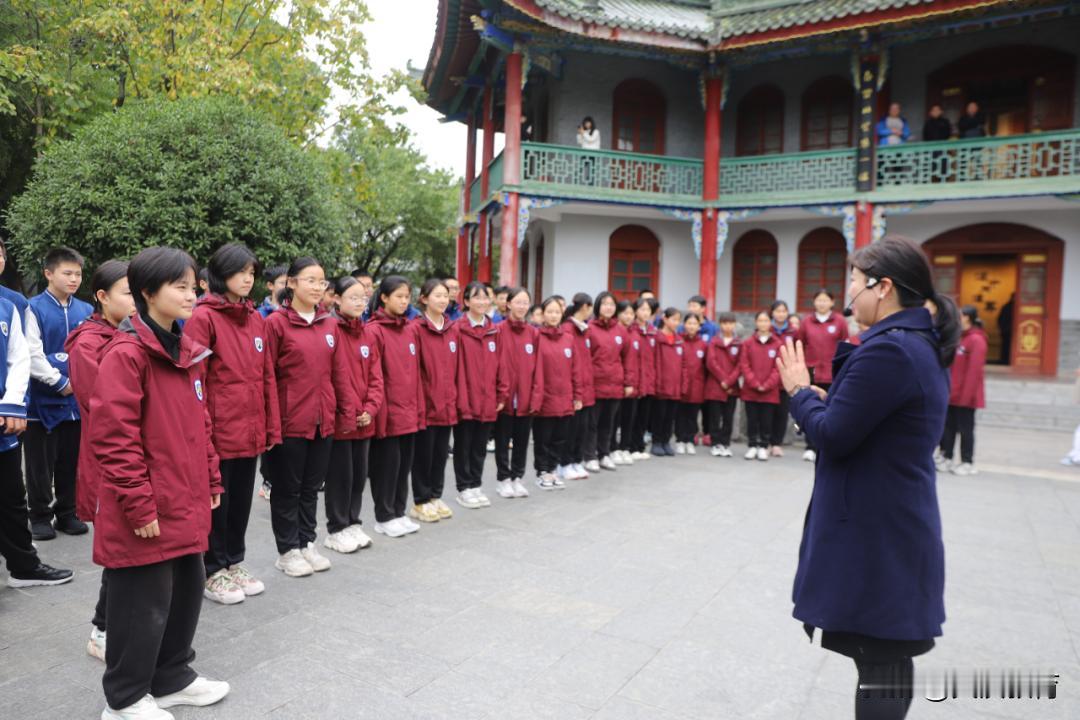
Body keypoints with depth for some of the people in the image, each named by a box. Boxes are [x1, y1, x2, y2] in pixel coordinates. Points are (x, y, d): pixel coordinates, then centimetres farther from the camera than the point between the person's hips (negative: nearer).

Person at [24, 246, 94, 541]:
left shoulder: (87, 311, 7)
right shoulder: (34, 308, -6)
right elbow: (32, 354, -12)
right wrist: (60, 382, -12)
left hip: (77, 398, 4)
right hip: (43, 399, -4)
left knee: (71, 461, 12)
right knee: (40, 464, 6)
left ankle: (66, 513, 24)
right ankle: (40, 516, 18)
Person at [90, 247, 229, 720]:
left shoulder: (188, 350, 10)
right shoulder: (126, 353, -16)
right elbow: (114, 436, -19)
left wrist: (211, 482, 15)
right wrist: (139, 503, -18)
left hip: (186, 503, 8)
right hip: (147, 512, -8)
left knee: (186, 592, 19)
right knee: (142, 603, 6)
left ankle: (173, 677, 37)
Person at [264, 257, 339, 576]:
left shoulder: (330, 324, 8)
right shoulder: (276, 322, -7)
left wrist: (336, 410, 9)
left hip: (323, 421, 5)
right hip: (290, 421, -5)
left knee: (312, 486, 16)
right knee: (288, 488, 9)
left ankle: (307, 542, 29)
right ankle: (288, 550, 21)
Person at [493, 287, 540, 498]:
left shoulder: (534, 333, 5)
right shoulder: (498, 330, -7)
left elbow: (537, 367, 4)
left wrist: (536, 395, -2)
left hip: (526, 397, 4)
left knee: (522, 440, 13)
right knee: (503, 440, 8)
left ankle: (517, 478, 26)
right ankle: (504, 480, 20)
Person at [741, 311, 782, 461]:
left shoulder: (778, 344, 1)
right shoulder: (748, 343, 4)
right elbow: (744, 365, -1)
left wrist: (767, 385, -11)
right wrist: (755, 384, -10)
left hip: (770, 391, -1)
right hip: (750, 390, 1)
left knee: (766, 420, 4)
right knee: (752, 419, 6)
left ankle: (763, 447, 16)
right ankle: (752, 446, 17)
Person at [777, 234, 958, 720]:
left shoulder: (887, 349, -22)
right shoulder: (923, 344, 10)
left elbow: (832, 436, -20)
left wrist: (798, 391, -4)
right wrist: (823, 397, 3)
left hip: (873, 531, -10)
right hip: (897, 525, 10)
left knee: (878, 659, 3)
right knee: (889, 656, 21)